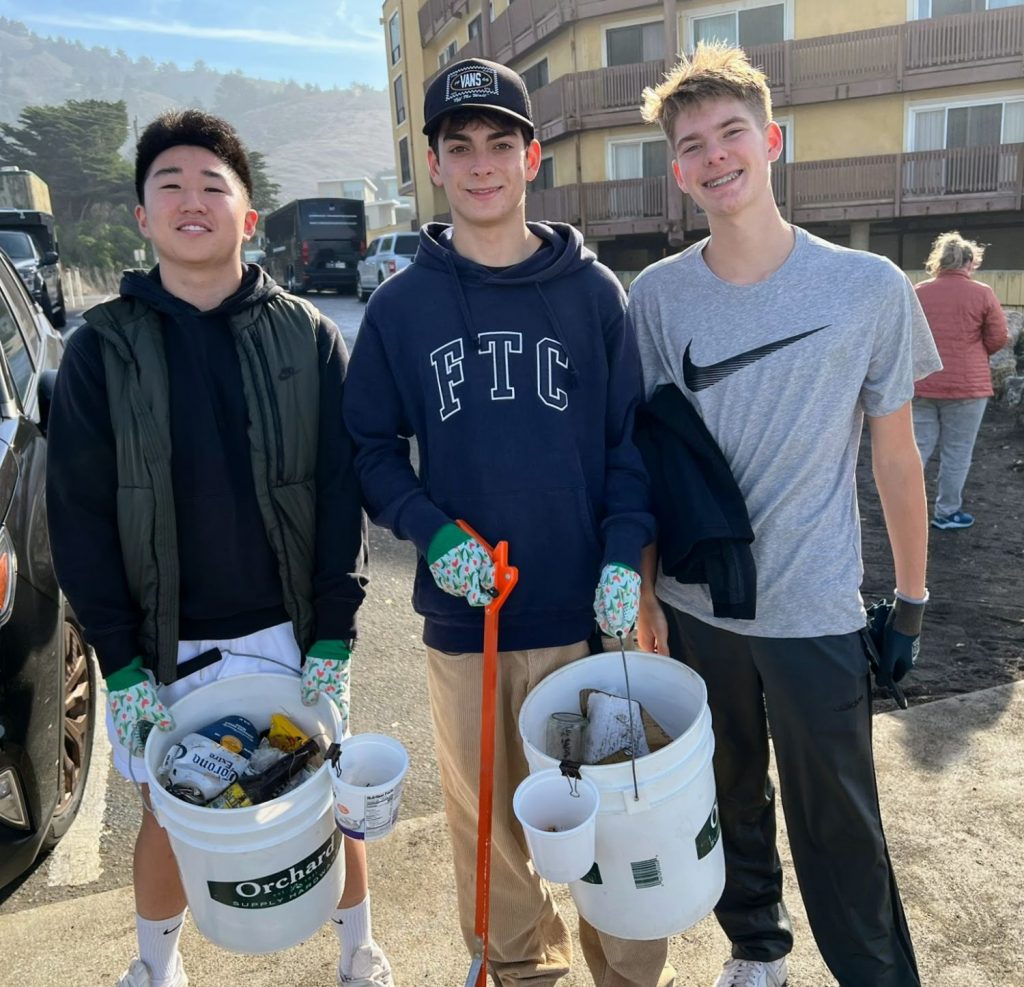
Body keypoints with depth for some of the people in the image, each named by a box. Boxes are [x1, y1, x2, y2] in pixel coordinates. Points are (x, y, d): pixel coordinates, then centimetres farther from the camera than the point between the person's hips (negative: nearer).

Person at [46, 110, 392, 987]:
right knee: (172, 813, 15)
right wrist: (118, 659, -6)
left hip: (290, 632, 0)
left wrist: (333, 635, -8)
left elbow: (341, 488, -4)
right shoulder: (102, 348, -2)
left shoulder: (307, 337, -2)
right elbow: (78, 514, -2)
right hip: (164, 644, 1)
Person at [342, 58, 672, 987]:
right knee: (486, 819, 15)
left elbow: (633, 435, 3)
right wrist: (432, 533, -12)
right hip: (462, 617, 1)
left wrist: (624, 555, -10)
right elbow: (370, 445, 5)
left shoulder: (593, 291, 2)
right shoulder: (401, 304, 2)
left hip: (589, 612, 0)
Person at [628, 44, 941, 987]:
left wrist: (911, 602, 3)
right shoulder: (656, 297, -4)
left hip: (818, 618, -2)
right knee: (732, 802, 20)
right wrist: (644, 590, 2)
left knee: (839, 835, 9)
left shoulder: (870, 289, -8)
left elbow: (895, 456, 0)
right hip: (693, 609, 2)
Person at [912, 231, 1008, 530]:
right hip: (965, 385, -3)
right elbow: (998, 338, -2)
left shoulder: (918, 292, 3)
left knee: (918, 446, 11)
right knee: (956, 452, 7)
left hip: (921, 384, 3)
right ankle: (946, 513, 15)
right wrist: (975, 353, 17)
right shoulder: (982, 293, -6)